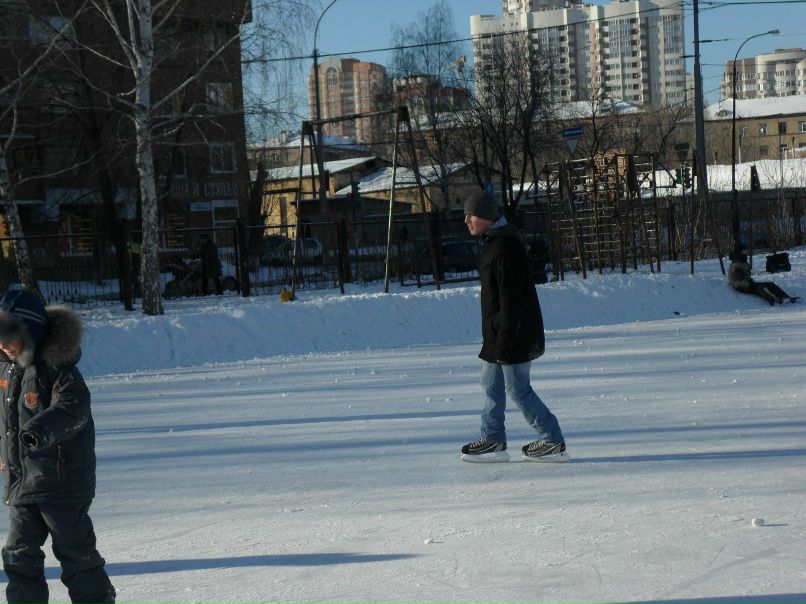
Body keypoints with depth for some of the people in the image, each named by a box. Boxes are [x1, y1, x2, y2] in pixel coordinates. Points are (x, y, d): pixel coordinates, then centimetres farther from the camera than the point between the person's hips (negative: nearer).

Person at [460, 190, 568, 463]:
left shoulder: (505, 248, -22)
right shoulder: (494, 243, 12)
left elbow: (511, 300, -24)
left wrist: (505, 343, -24)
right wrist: (496, 341, 24)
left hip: (515, 335, -10)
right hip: (498, 332, 10)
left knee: (517, 389, -3)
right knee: (491, 382, 14)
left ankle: (553, 443, 4)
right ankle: (493, 440, 21)